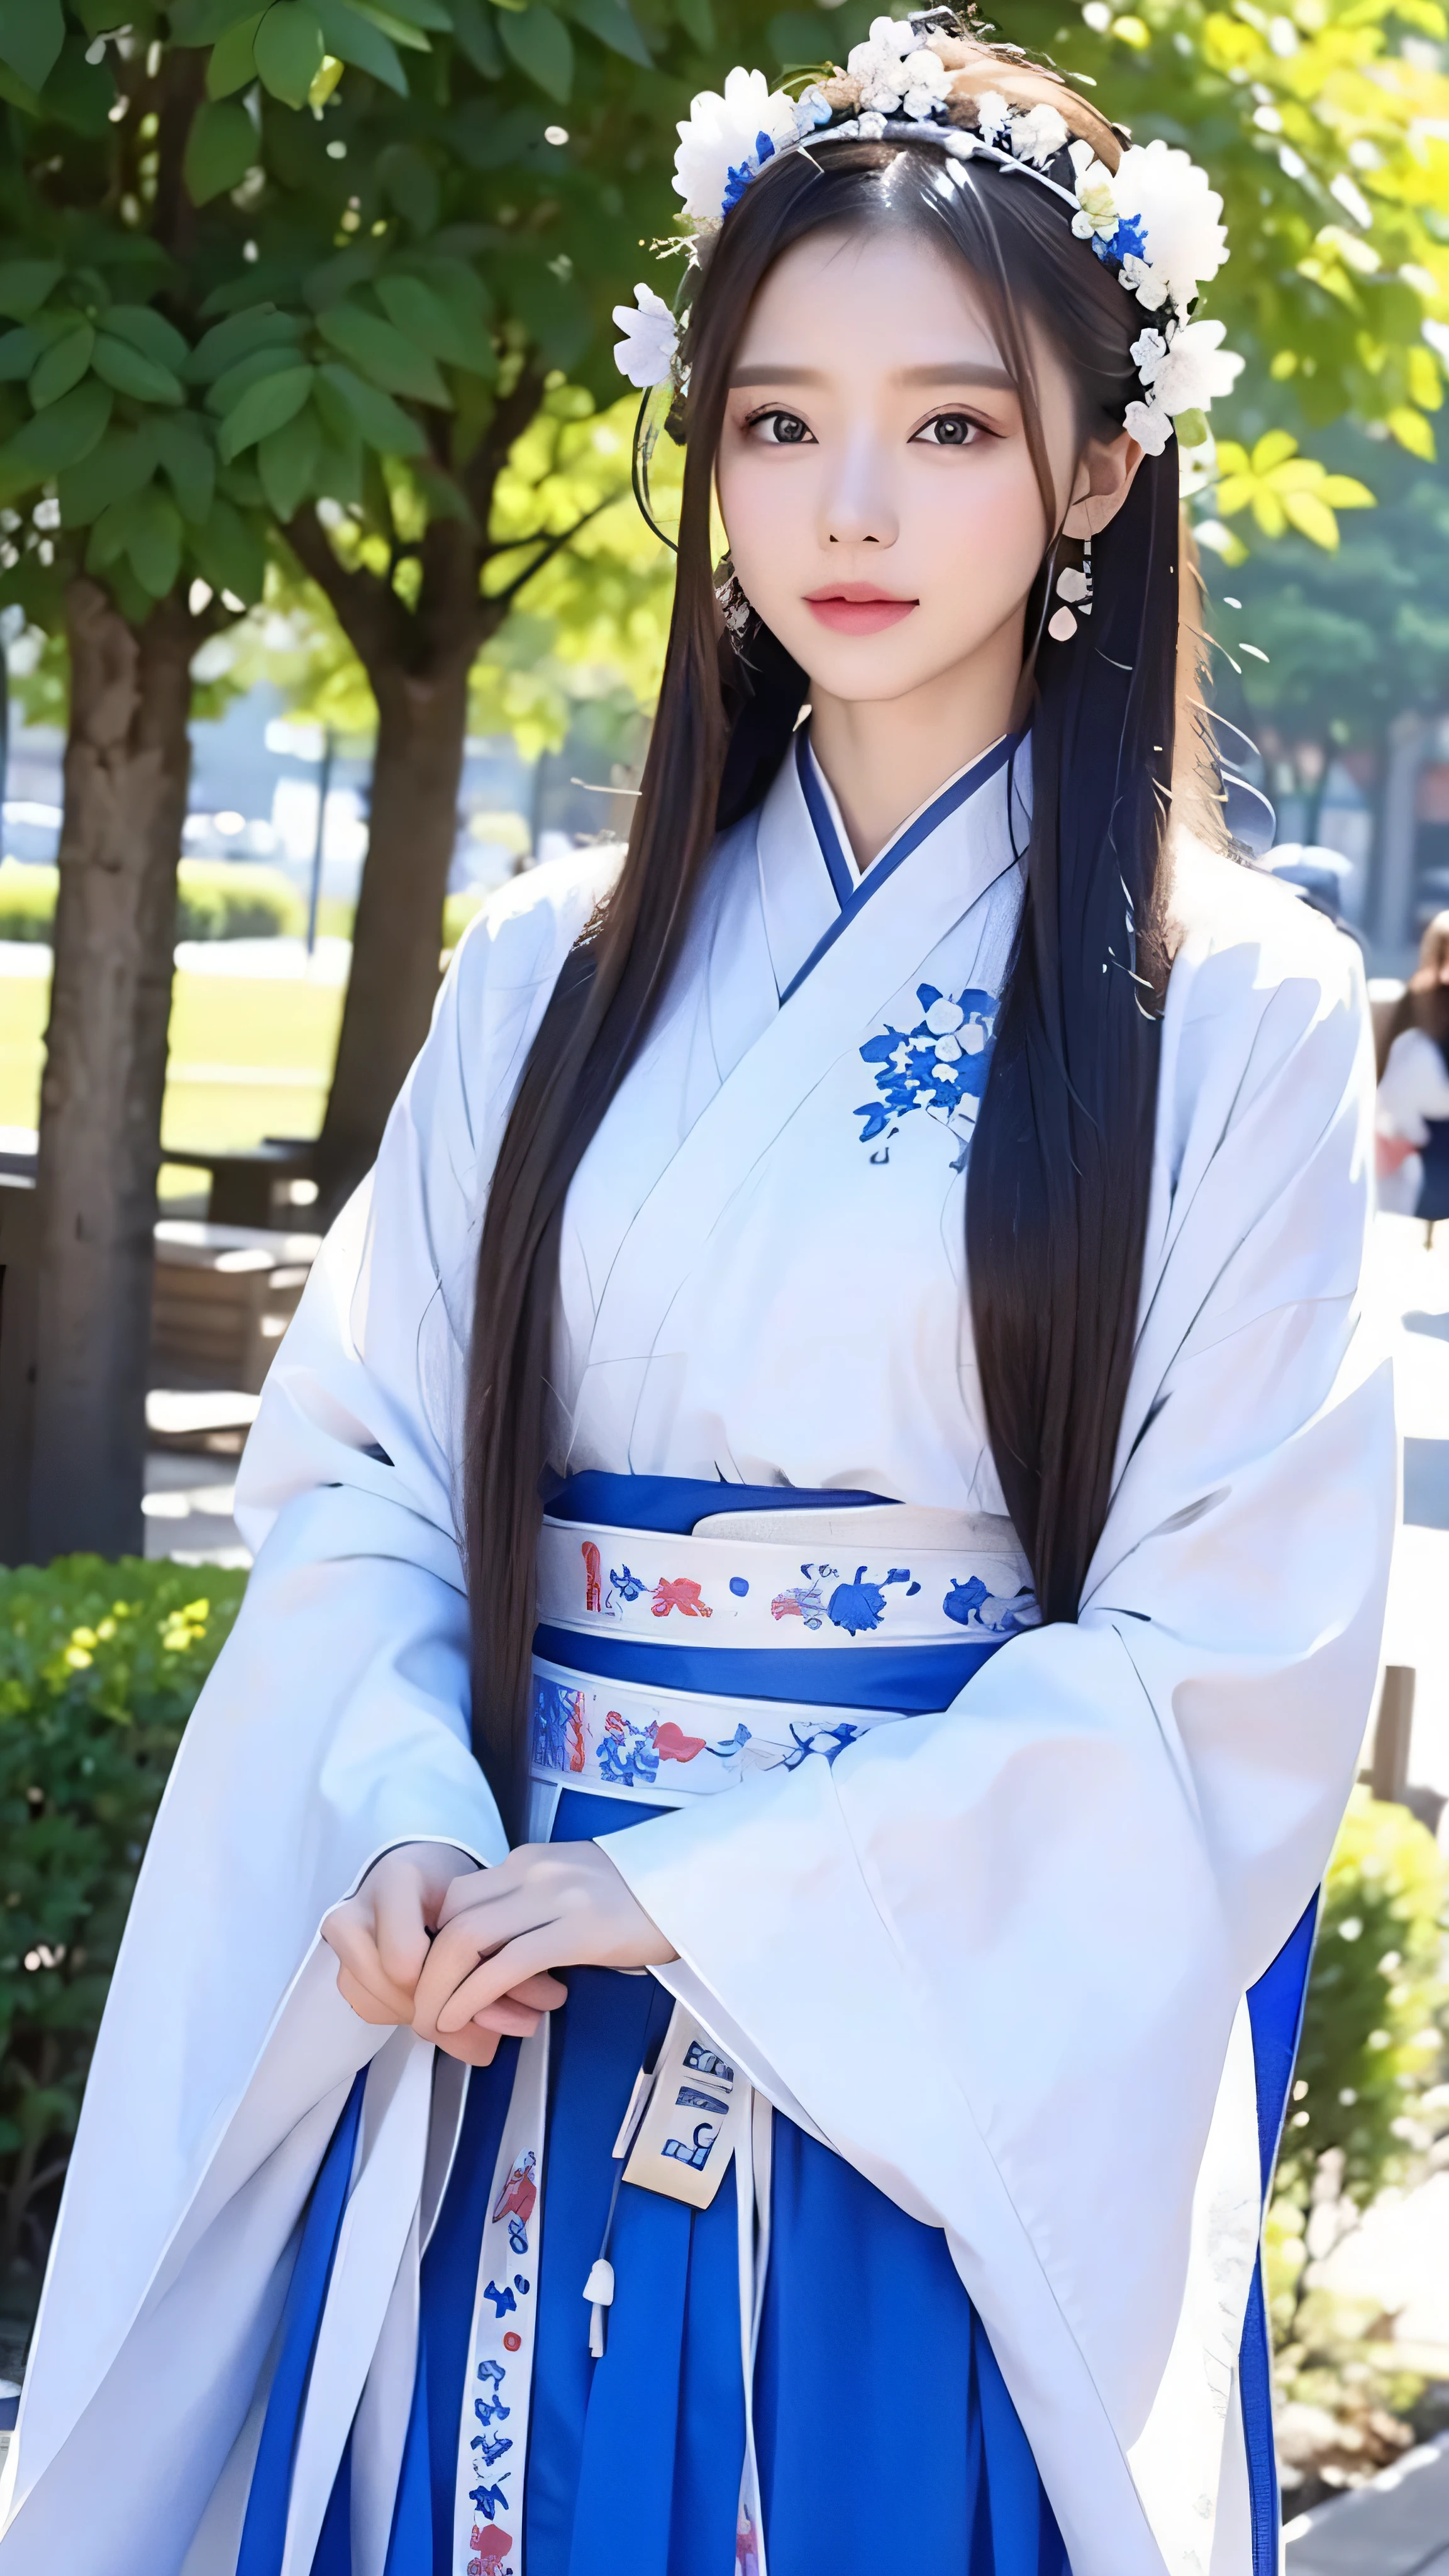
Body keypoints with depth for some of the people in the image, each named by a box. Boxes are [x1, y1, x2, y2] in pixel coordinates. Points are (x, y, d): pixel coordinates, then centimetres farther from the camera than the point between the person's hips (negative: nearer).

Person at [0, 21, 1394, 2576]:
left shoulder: (1234, 1009, -5)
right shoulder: (559, 971, 7)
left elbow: (1235, 1657, -9)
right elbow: (363, 1464, 6)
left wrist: (690, 1889, -15)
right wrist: (405, 1820, -14)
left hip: (951, 2062, -3)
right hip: (510, 2039, 3)